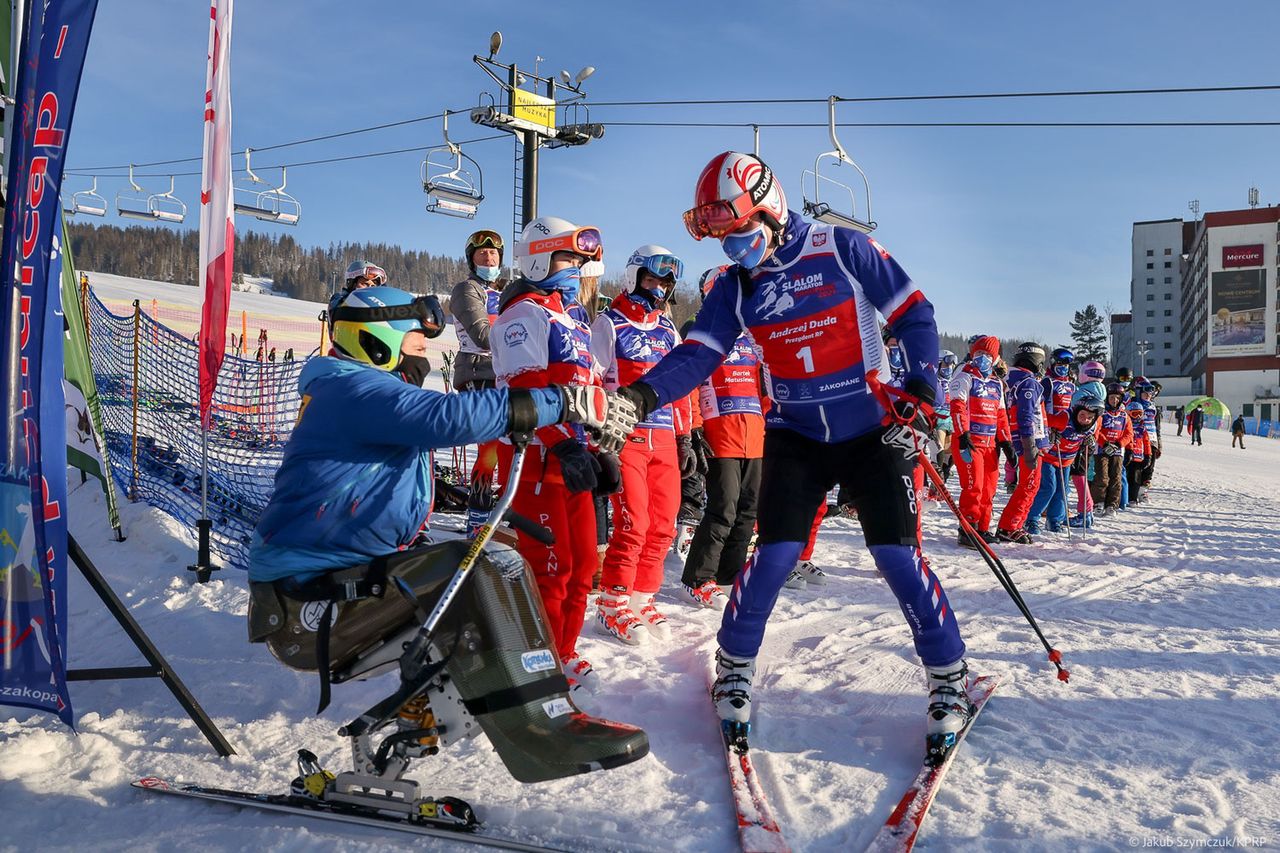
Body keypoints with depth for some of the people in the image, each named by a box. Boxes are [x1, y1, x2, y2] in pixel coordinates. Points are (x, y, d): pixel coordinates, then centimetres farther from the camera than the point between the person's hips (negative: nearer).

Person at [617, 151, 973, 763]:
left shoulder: (842, 249, -10)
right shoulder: (734, 286, 0)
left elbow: (914, 315, -5)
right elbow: (697, 355, -11)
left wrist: (919, 393, -14)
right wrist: (643, 394, -30)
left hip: (873, 431, -2)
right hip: (795, 436, 2)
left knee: (897, 554, -7)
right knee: (774, 555, -7)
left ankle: (950, 679, 11)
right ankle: (734, 668, 15)